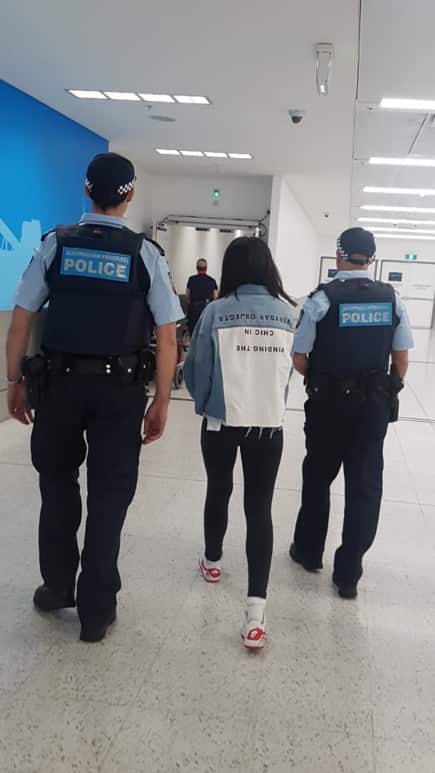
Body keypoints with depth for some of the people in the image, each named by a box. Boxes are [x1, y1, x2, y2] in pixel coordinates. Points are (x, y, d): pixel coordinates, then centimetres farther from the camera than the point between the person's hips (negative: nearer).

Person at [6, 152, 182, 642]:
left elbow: (20, 321, -2)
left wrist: (15, 382, 6)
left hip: (58, 383, 1)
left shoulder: (55, 243, 0)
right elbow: (167, 336, -6)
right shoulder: (145, 254, -2)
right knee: (108, 497, 9)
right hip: (120, 389, -1)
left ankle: (57, 588, 35)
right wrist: (161, 401, 0)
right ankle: (96, 611, 20)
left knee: (57, 486, 19)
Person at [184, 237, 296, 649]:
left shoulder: (216, 311, -8)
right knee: (260, 508, 4)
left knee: (218, 492, 21)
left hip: (221, 422, 0)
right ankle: (256, 609, -3)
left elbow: (195, 369, -1)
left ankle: (212, 562, 43)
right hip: (269, 425, 1)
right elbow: (288, 369, 8)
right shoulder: (285, 313, -1)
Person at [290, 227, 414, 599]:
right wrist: (388, 394, 15)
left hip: (328, 403, -2)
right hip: (374, 404, 2)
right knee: (365, 485, 9)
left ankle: (309, 551, 34)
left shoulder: (322, 298, -11)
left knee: (318, 477, 16)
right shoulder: (392, 299, -1)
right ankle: (348, 572, 15)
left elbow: (299, 359, -10)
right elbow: (401, 359, 2)